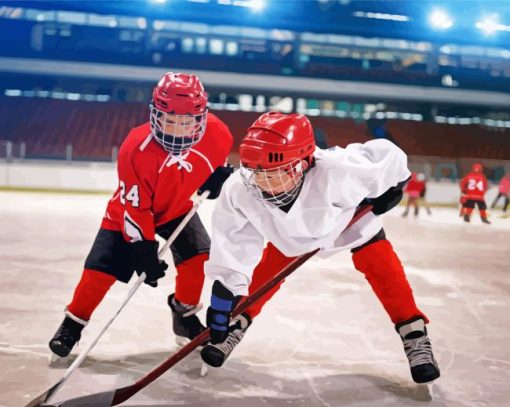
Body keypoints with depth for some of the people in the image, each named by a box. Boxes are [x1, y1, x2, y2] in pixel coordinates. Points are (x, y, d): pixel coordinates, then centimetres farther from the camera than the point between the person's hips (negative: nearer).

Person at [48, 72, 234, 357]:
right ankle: (73, 323, 13)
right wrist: (143, 248, -30)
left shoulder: (215, 132, -25)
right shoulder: (136, 149, -36)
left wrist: (218, 174, -3)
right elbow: (133, 207, -29)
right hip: (130, 210, -3)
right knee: (102, 268, -9)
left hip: (178, 207, 4)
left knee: (197, 255, -10)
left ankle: (185, 314, 16)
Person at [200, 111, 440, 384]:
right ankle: (235, 326, 22)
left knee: (384, 270, -11)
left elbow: (387, 156, -32)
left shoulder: (335, 172, -48)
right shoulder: (238, 192, -38)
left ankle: (414, 336, 4)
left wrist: (389, 190, -16)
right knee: (265, 273, 0)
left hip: (353, 218, -2)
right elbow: (233, 249, -27)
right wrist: (224, 291, -28)